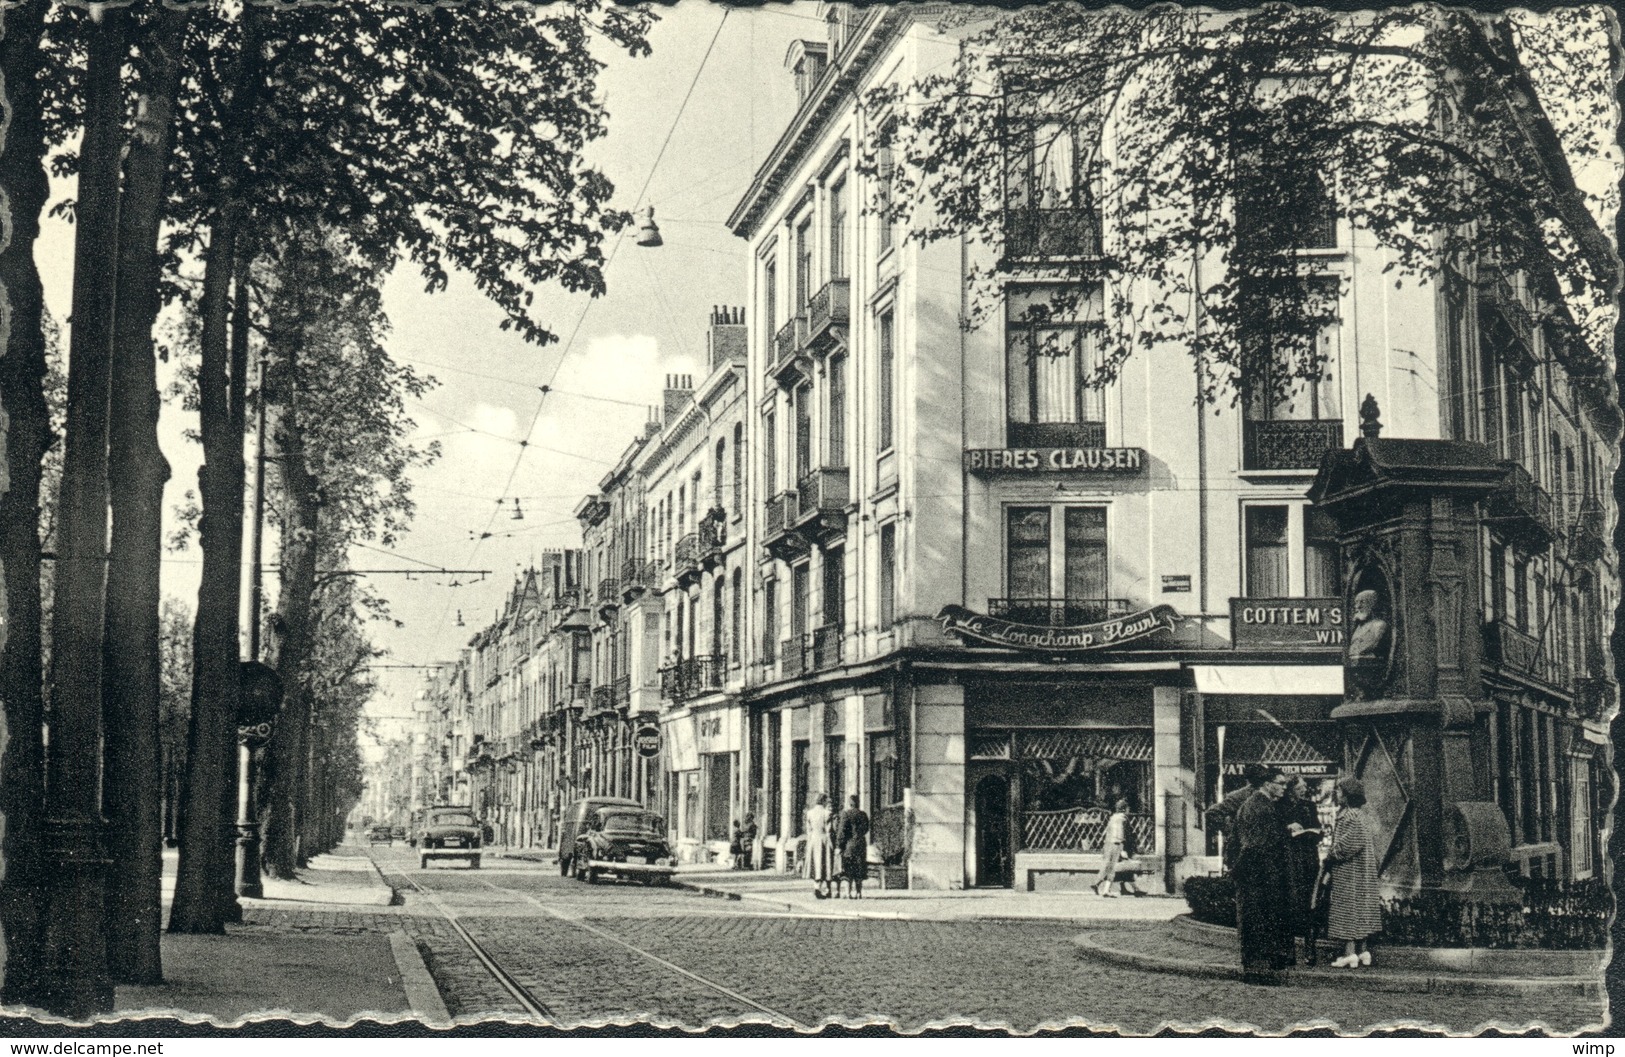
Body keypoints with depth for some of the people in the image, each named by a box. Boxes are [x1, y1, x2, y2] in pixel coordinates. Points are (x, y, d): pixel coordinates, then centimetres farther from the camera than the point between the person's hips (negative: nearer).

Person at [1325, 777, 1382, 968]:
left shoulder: (1350, 817, -18)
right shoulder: (1362, 815, 12)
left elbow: (1349, 843, -25)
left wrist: (1330, 858, -12)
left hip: (1348, 873, -10)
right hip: (1363, 872, 10)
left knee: (1347, 908, -6)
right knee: (1361, 909, 11)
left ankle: (1350, 953, -6)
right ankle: (1363, 951, 14)